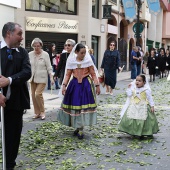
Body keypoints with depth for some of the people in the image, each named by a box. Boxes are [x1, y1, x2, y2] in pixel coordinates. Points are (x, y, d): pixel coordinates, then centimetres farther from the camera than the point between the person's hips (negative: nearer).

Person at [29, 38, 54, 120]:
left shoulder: (45, 54, -6)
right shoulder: (30, 54, 1)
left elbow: (49, 67, -5)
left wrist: (51, 77, -11)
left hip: (42, 78, -4)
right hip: (33, 78, 4)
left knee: (38, 94, -15)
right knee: (33, 95, 6)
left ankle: (42, 112, 3)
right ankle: (37, 113, 19)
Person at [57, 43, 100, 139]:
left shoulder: (88, 61, -2)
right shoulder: (71, 61, 1)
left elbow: (93, 74, 0)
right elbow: (68, 75, 3)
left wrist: (97, 85, -5)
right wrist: (64, 85, -7)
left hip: (86, 85, -2)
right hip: (74, 85, 2)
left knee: (84, 105, -5)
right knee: (74, 105, 4)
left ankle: (80, 129, 2)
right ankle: (78, 127, 21)